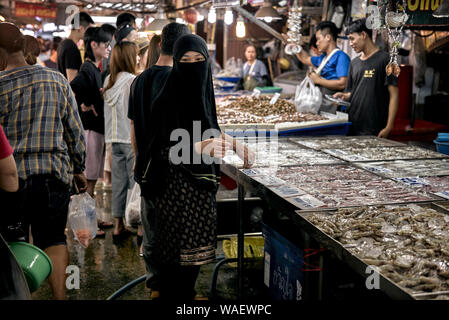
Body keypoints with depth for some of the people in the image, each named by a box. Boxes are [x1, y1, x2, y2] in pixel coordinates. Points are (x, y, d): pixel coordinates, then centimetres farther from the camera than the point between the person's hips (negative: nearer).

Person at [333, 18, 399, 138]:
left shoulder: (384, 59, -5)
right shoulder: (354, 63, 15)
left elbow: (393, 95, -8)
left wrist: (388, 127, -14)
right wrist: (344, 96, 0)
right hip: (352, 127, 6)